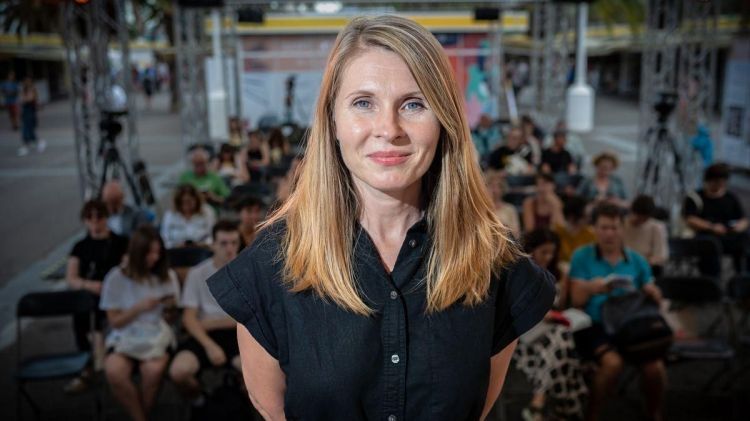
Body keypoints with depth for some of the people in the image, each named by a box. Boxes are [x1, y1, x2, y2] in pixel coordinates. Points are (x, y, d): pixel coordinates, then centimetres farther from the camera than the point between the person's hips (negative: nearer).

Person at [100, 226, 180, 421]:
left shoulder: (168, 276, 6)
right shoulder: (116, 278, 0)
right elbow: (115, 322, 3)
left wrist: (171, 307, -10)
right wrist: (139, 307, -13)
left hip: (158, 335, 0)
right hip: (126, 336, 0)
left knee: (153, 370, -33)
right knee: (113, 372, -32)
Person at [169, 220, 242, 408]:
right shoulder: (197, 274, 0)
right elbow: (189, 318, -4)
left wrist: (214, 322, -10)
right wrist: (210, 345, -16)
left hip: (238, 333, -1)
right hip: (205, 334, 1)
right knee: (178, 371, -27)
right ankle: (197, 400, 8)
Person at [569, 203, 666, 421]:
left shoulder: (636, 260, 10)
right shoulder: (582, 256, 1)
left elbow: (650, 295, 11)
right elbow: (577, 301, -2)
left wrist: (654, 296, -13)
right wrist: (590, 289, -24)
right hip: (594, 326, -3)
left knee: (655, 366, -23)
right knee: (613, 362, -32)